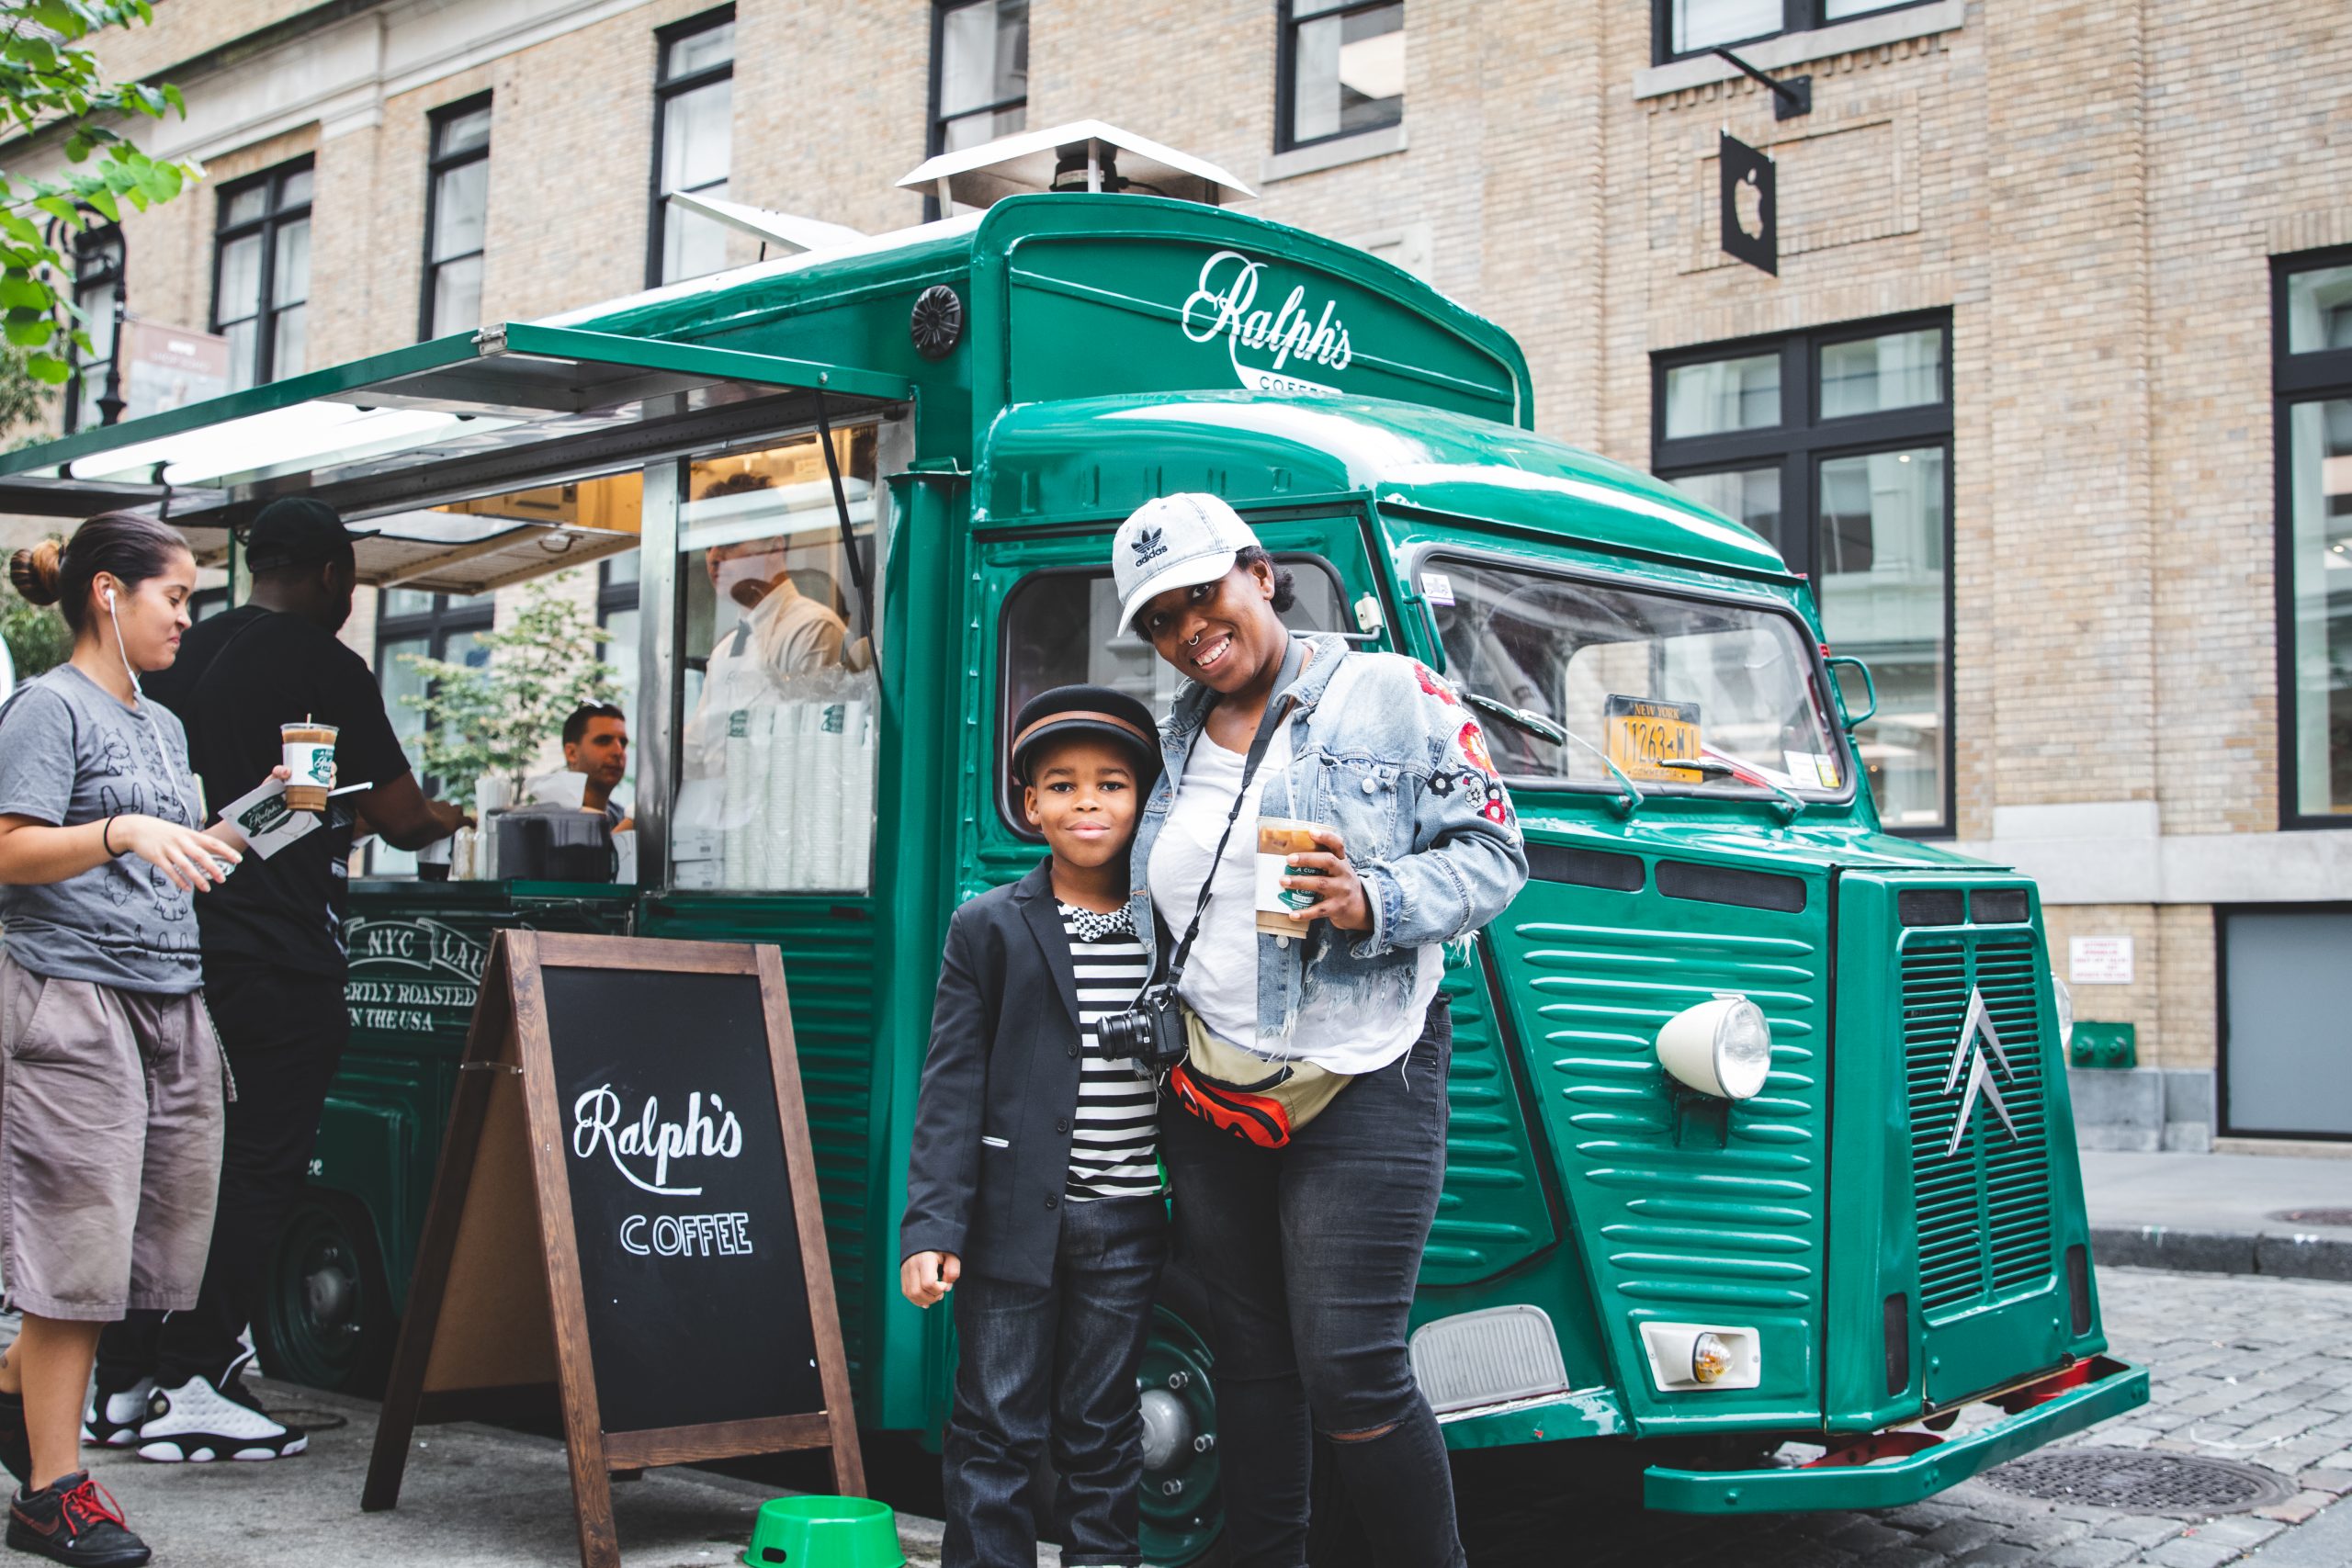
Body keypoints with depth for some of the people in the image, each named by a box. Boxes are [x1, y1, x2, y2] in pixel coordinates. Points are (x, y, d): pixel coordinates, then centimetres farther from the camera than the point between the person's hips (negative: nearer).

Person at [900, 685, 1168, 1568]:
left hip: (1126, 1226, 2)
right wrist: (932, 1227, -11)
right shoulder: (989, 928, 1)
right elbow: (952, 1085, -3)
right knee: (998, 1431, 4)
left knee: (1103, 1434, 11)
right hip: (1015, 1221, -2)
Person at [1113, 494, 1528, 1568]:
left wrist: (1375, 902, -20)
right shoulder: (1169, 749, 15)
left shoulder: (1393, 695, -1)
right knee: (1251, 1361, 12)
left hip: (1360, 1087, -5)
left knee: (1350, 1376, -9)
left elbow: (1493, 855, -4)